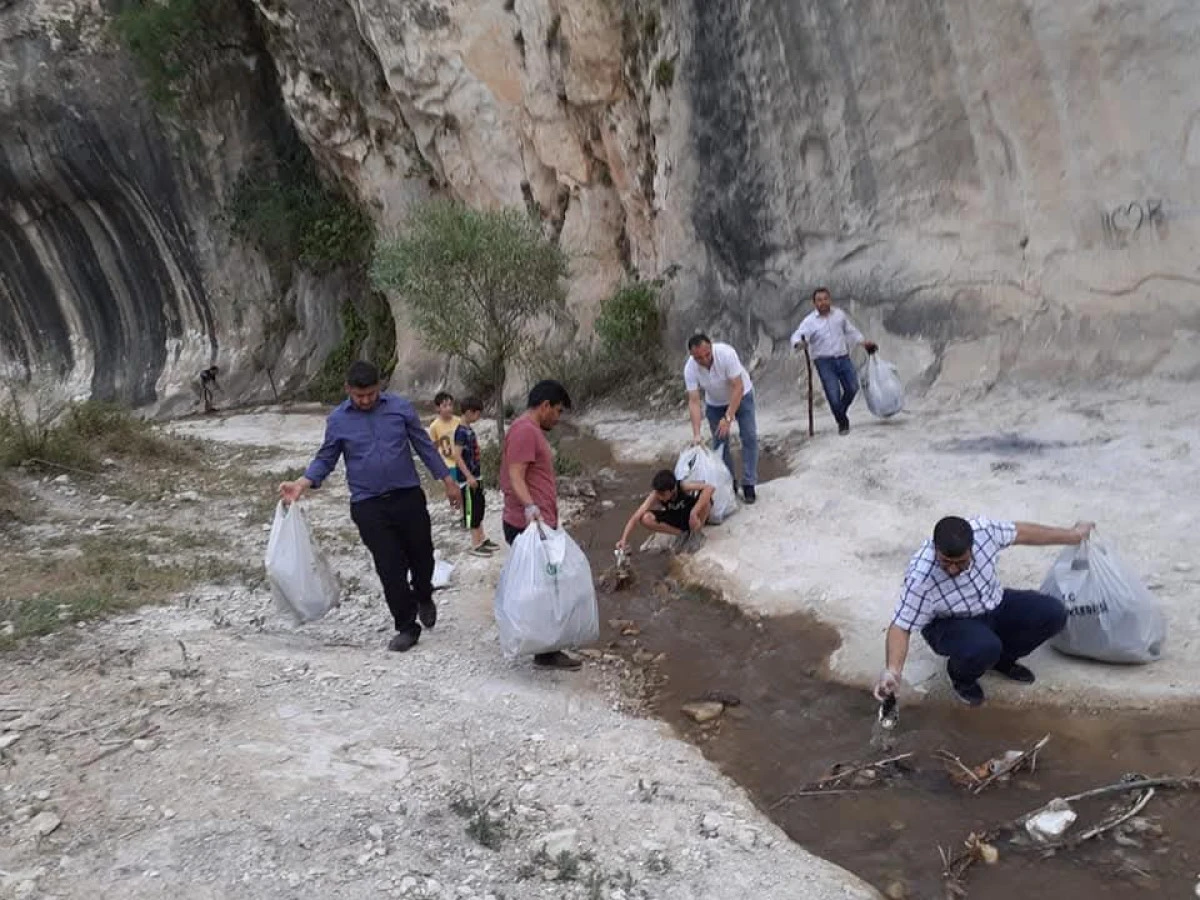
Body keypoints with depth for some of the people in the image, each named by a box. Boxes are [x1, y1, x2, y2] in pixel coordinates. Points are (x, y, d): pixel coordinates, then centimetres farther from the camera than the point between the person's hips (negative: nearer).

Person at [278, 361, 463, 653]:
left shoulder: (401, 407, 0)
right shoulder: (337, 420, 0)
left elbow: (424, 446, 6)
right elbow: (325, 459, 7)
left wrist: (447, 480, 7)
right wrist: (301, 484, -9)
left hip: (408, 497, 1)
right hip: (368, 506, -1)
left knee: (422, 557, 10)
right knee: (390, 568, -1)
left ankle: (423, 597, 43)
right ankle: (407, 627, 15)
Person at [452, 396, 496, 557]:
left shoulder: (469, 430, 10)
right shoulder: (461, 431, -18)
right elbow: (457, 456, -23)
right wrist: (469, 476, -25)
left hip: (475, 475, 9)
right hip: (467, 478, -9)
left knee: (479, 507, 16)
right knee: (472, 510, -2)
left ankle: (482, 539, 26)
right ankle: (475, 545, 6)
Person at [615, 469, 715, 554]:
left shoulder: (683, 486, -34)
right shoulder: (655, 496, -28)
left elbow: (710, 488, -47)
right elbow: (636, 517, -32)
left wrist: (694, 512, -53)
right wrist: (624, 539, -43)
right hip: (675, 518, 3)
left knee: (705, 498, -36)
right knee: (645, 519, -25)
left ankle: (698, 533, -10)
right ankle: (682, 535, -5)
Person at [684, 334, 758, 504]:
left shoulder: (726, 353, -36)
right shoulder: (690, 369, -28)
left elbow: (738, 387, -34)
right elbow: (694, 401, -26)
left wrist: (728, 417, -38)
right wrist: (696, 434, -33)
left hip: (741, 395, -2)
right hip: (715, 403, 2)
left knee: (749, 437, -9)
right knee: (719, 442, 3)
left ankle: (749, 484, -4)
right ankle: (730, 484, 16)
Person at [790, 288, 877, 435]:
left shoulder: (839, 314, 6)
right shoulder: (810, 320, -8)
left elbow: (851, 330, 20)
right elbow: (796, 336, -19)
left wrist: (864, 342, 17)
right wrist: (798, 343, -42)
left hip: (843, 358, 4)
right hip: (824, 362, -4)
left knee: (852, 388, 5)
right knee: (833, 394, -8)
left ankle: (840, 412, 32)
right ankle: (842, 422, 14)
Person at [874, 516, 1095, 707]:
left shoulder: (983, 530, -25)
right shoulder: (921, 577, -36)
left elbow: (1021, 532, -4)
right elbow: (901, 626, -30)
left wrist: (1072, 535, 10)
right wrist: (892, 671, -44)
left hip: (994, 606, 6)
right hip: (950, 624, -5)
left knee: (1053, 613, -12)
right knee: (984, 648, -36)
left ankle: (1002, 659, 12)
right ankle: (961, 676, 1)